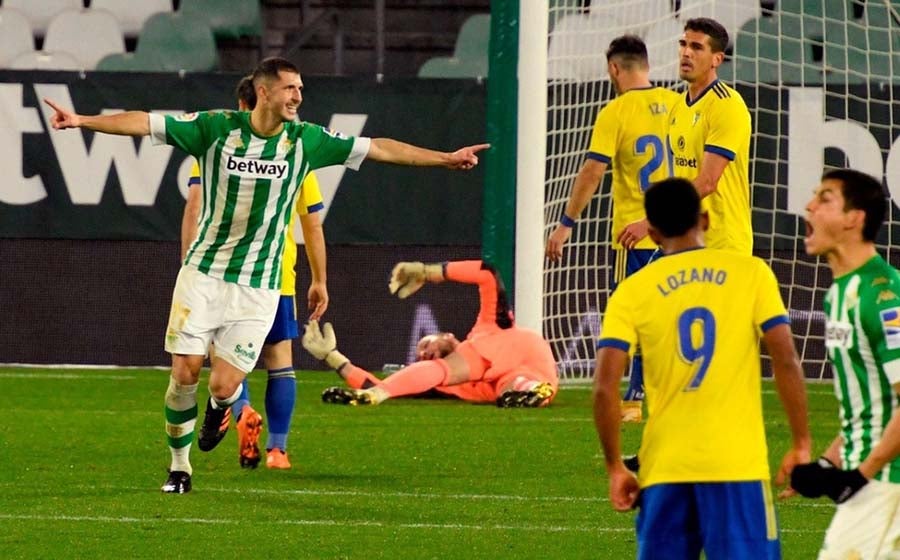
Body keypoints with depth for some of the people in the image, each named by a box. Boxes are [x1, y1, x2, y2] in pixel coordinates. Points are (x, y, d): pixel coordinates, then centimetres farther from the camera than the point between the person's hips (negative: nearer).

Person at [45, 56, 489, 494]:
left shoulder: (306, 141, -2)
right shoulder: (216, 128, -7)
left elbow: (378, 148, 2)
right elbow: (145, 124, -9)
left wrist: (446, 158, 2)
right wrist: (83, 121, -19)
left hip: (258, 286, 1)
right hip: (203, 273, 0)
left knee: (224, 386, -9)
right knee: (185, 372, -6)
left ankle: (222, 407, 30)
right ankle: (179, 465, 15)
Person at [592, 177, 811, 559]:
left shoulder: (633, 291, 4)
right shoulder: (751, 273, 2)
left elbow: (605, 387, -3)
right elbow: (786, 363, -4)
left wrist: (615, 467, 5)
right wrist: (801, 444, 4)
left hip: (664, 469, 2)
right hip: (737, 464, -2)